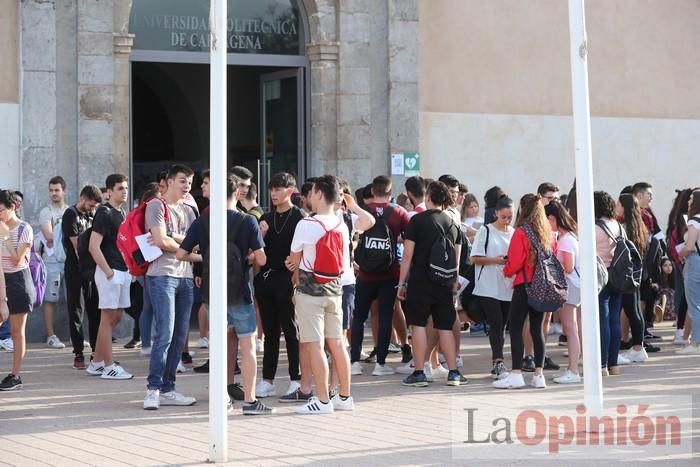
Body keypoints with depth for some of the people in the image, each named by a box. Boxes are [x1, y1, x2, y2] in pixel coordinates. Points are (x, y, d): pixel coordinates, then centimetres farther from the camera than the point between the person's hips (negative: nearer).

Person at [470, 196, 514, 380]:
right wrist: (495, 260, -17)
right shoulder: (486, 231, -1)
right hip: (488, 287, -4)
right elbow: (475, 258, -3)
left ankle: (495, 363, 17)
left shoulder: (514, 233, 11)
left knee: (501, 326, 9)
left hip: (507, 287, 5)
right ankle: (499, 362, -17)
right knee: (496, 325, -13)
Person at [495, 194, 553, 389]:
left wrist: (506, 271, 7)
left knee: (515, 328, -1)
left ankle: (516, 374, -5)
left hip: (524, 285, -6)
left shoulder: (521, 232, -12)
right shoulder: (548, 232, 7)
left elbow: (514, 263, -12)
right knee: (537, 328, 10)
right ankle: (539, 374, 8)